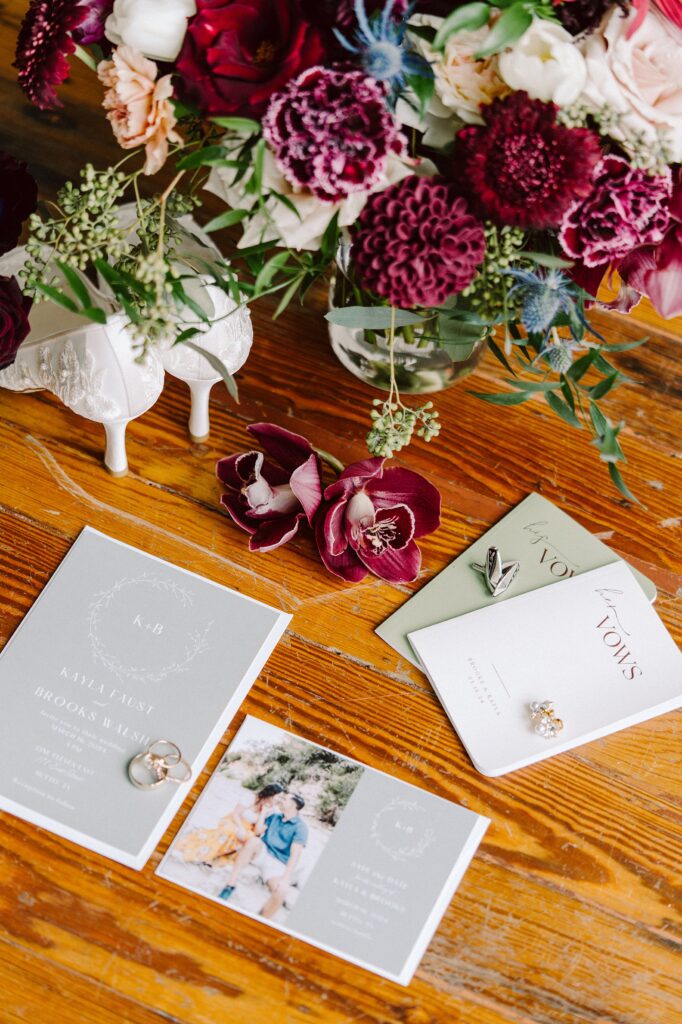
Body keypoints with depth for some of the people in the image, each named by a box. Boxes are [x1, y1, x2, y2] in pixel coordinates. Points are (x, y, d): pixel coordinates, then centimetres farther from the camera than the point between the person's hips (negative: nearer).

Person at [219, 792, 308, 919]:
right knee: (253, 841, -30)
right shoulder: (273, 817, 16)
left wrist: (286, 878, -30)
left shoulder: (300, 827, -6)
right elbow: (258, 832, 10)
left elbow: (295, 854, -18)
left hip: (278, 865, -5)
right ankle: (229, 887, -29)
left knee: (282, 890, -37)